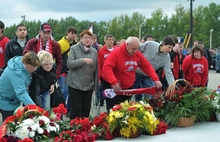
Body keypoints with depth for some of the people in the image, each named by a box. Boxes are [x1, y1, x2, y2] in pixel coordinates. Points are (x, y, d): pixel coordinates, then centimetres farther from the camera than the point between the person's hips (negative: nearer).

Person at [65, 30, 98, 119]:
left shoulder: (94, 51, 10)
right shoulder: (74, 49, -1)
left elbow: (96, 70, 12)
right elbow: (69, 64, -14)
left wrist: (95, 86, 11)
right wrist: (83, 60, -24)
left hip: (89, 85, 4)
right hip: (75, 84, -4)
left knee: (86, 109, 8)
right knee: (76, 108, -4)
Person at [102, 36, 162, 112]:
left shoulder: (137, 54, -1)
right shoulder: (116, 53, -19)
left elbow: (147, 66, 2)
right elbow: (107, 68, -28)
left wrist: (156, 79, -10)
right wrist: (114, 82, -40)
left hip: (128, 87, 6)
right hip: (113, 86, -6)